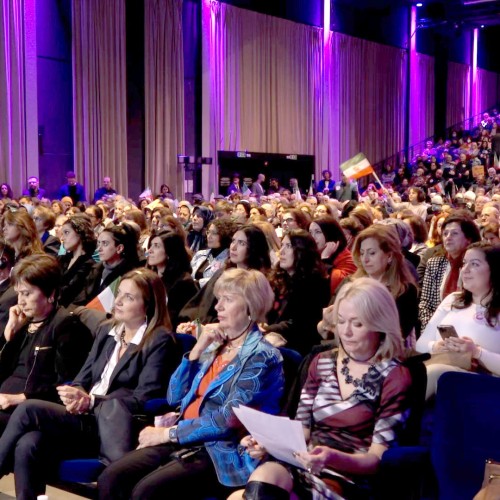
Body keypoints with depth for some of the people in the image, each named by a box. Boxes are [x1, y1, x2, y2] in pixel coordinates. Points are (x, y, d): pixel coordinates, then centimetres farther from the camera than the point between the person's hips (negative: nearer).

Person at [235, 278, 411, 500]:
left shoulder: (395, 377, -2)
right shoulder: (322, 363, 14)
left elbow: (378, 458, -6)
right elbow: (301, 429, 12)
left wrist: (334, 458, -25)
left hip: (348, 480, -5)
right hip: (302, 466, 5)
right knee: (264, 473, -33)